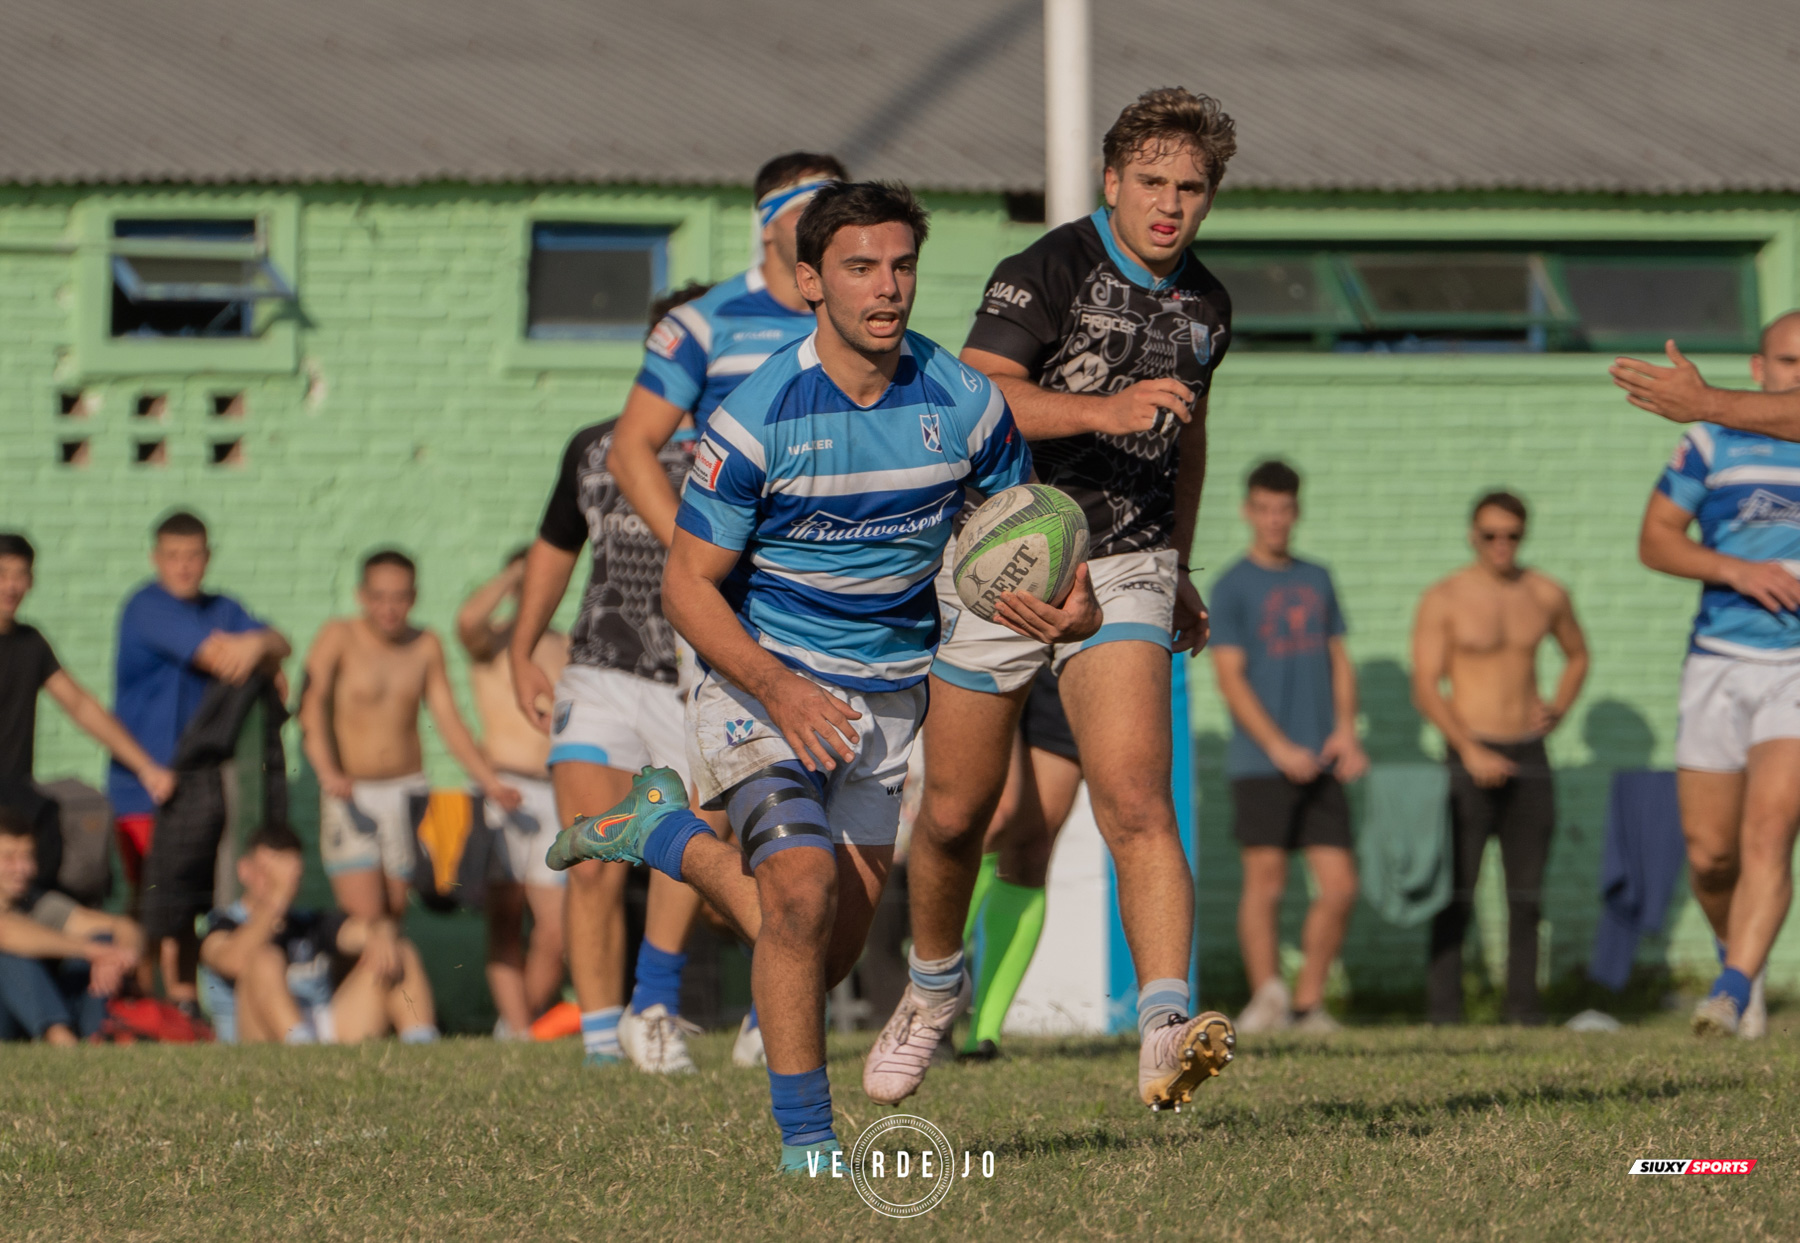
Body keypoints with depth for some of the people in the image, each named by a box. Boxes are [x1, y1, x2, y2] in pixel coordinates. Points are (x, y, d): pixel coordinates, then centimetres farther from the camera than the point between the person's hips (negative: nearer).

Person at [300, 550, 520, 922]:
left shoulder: (426, 646, 7)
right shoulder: (339, 636, -6)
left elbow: (448, 720, 9)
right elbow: (313, 702, -18)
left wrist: (491, 782, -2)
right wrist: (328, 772, -34)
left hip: (408, 793, 4)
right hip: (350, 794, -4)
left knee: (394, 914, 1)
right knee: (365, 918, -16)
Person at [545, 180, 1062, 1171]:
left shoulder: (966, 403, -7)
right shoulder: (757, 416, -18)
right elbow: (689, 584, -13)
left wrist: (1069, 608, -17)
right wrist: (779, 689, -28)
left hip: (890, 697, 4)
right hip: (762, 680, -4)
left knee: (830, 955, 4)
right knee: (803, 887, -25)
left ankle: (663, 833, 29)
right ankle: (806, 1144, -9)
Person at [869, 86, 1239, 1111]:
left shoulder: (1205, 305, 10)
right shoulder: (1052, 269, -10)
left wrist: (1180, 569, 31)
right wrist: (1103, 411, -36)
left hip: (1125, 568, 3)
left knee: (1139, 803, -19)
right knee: (956, 816, 10)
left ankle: (1167, 1032, -31)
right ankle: (935, 987, 38)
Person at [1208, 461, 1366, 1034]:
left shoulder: (1317, 579, 15)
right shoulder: (1232, 587, -1)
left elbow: (1338, 659, 18)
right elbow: (1230, 676, -7)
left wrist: (1345, 729, 1)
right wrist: (1279, 748, -15)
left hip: (1319, 764, 5)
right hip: (1260, 764, -5)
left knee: (1340, 887, -1)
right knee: (1265, 882, -8)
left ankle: (1308, 1002, 9)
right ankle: (1266, 998, 1)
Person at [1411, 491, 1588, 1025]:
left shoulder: (1546, 595, 8)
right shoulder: (1443, 600, -4)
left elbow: (1577, 654, 27)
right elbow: (1425, 688, -10)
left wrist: (1559, 707, 8)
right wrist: (1470, 752, -20)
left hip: (1529, 756, 4)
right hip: (1470, 755, -4)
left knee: (1527, 891, 4)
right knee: (1457, 891, -9)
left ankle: (1523, 1004, 9)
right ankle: (1443, 1008, -8)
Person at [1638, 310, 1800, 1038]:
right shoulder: (1714, 442, 5)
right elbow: (1654, 540, 4)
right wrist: (1736, 569, -12)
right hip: (1721, 662, 1)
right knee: (1710, 854, 4)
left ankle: (1733, 992, -24)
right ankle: (1738, 956, 32)